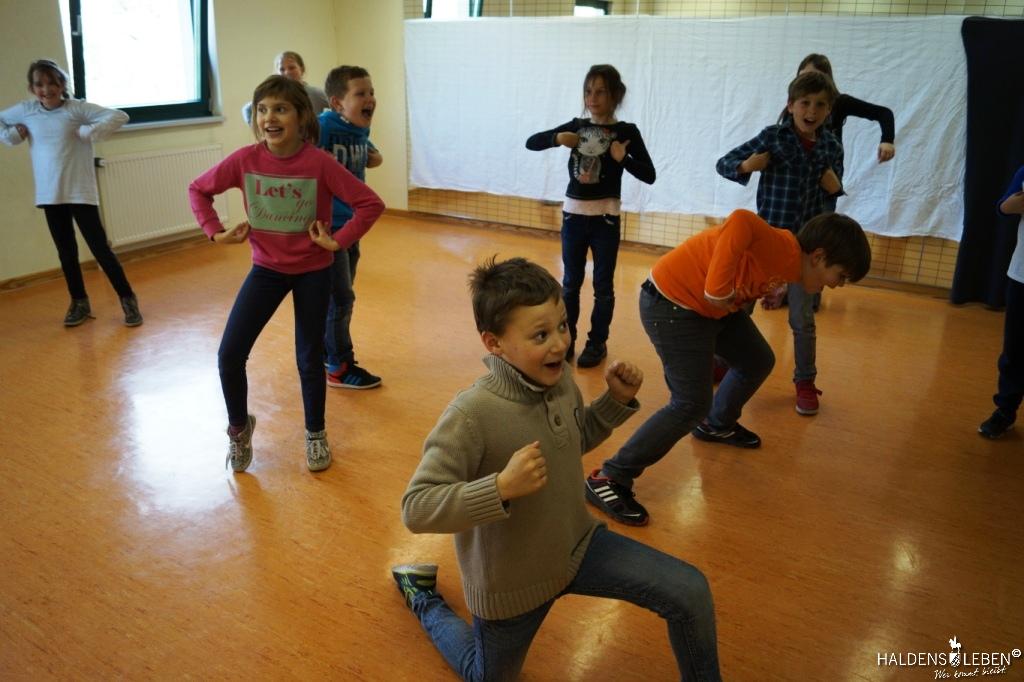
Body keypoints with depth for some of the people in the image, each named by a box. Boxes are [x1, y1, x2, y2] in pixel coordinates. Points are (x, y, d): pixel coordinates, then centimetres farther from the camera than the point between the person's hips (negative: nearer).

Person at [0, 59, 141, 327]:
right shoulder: (25, 111, 5)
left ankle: (128, 300, 9)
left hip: (80, 193, -4)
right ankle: (79, 303, 26)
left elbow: (119, 116, -16)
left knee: (100, 249, -3)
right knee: (66, 253, 13)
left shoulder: (76, 108, -8)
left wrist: (89, 132, -21)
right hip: (49, 195, 5)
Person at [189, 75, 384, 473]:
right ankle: (239, 427, 24)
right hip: (266, 268, 2)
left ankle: (315, 435, 31)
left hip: (313, 271, -2)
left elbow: (371, 203, -18)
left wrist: (338, 241, -19)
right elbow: (198, 190, 3)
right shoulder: (245, 160, -12)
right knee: (229, 355, -3)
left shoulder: (319, 163, -20)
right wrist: (216, 232, -6)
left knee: (310, 358, 8)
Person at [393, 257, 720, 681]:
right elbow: (416, 509, -34)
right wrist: (502, 487, -45)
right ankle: (423, 595, 46)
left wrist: (618, 399, -7)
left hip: (576, 547, 5)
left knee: (690, 593, -6)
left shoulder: (559, 378, -12)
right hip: (511, 581, -5)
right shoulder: (471, 415, -34)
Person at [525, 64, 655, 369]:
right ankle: (566, 339, 23)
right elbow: (531, 142, 3)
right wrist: (557, 138, -16)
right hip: (573, 214, 3)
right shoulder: (576, 126, 3)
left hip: (605, 217, -3)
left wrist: (623, 159, -24)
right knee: (570, 282, 11)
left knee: (603, 284, 7)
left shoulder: (627, 132, -5)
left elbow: (649, 175, -7)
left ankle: (597, 342, 20)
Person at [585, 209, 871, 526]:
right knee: (692, 404, -12)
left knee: (758, 361, 20)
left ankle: (717, 425, 46)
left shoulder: (785, 260, 6)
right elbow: (741, 222, -42)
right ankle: (609, 478, -3)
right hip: (672, 304, -10)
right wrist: (718, 290, -35)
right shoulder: (782, 248, -24)